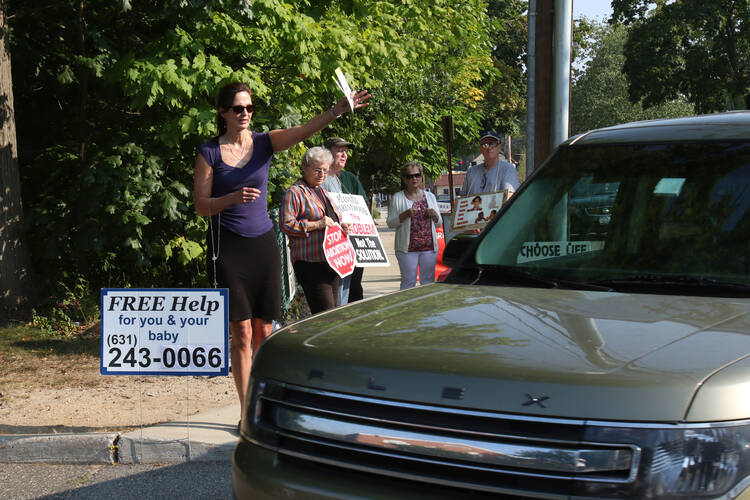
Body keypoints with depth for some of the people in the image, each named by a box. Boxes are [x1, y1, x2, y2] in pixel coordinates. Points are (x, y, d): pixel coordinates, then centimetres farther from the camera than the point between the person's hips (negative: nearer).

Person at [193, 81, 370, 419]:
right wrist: (233, 198, -21)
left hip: (263, 243, 3)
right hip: (228, 247, -3)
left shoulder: (264, 142, 4)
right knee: (242, 333, -4)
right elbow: (201, 206, -3)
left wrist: (338, 110, -29)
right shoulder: (209, 153, -1)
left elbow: (302, 132, -14)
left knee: (263, 332, 6)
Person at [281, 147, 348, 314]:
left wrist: (341, 226, 13)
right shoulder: (295, 192, -5)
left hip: (332, 261, 9)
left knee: (333, 309, 8)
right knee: (326, 313, -16)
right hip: (310, 262, -8)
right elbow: (286, 225, -13)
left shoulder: (324, 192, 22)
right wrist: (317, 224, -19)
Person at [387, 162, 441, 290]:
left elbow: (439, 224, 18)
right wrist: (405, 215, -17)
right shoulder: (397, 198, 3)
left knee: (428, 281, 7)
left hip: (429, 246, 3)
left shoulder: (430, 196, 14)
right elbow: (390, 222, -1)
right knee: (408, 282, -4)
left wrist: (434, 215, -4)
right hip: (407, 248, -3)